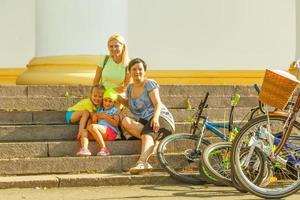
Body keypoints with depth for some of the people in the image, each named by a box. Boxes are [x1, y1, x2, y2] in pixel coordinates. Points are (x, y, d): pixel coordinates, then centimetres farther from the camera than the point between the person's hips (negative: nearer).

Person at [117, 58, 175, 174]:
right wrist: (118, 98, 14)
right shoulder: (130, 88, 17)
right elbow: (130, 105, 32)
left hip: (160, 119, -6)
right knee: (126, 121, -25)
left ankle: (142, 162, -64)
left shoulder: (150, 84, -1)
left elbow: (158, 104, -11)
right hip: (144, 122, 6)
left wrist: (155, 118, -31)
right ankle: (154, 142, -31)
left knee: (147, 134, -38)